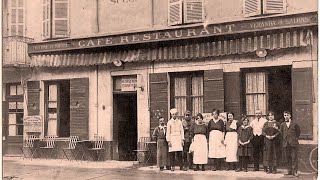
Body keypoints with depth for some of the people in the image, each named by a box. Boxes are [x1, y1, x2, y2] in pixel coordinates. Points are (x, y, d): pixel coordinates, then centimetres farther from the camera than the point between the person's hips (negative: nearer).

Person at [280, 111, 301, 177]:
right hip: (286, 143, 3)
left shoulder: (294, 124, 4)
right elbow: (281, 133, 15)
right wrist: (284, 139, 7)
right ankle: (289, 171, 10)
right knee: (288, 158, 5)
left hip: (293, 143, -3)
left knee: (294, 157, -5)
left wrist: (295, 138, 8)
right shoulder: (282, 125, 11)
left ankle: (294, 171, -2)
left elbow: (298, 132, 13)